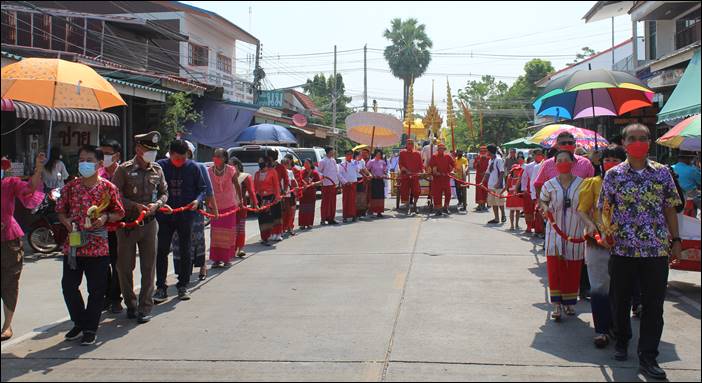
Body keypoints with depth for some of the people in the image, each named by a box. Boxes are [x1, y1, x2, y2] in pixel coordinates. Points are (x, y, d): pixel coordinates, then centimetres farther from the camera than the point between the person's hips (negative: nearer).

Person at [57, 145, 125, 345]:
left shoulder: (108, 188, -2)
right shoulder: (70, 187, 6)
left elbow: (119, 213, 3)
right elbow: (60, 210, 14)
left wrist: (105, 217, -15)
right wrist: (66, 221, -6)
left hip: (98, 246, -3)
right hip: (72, 244, 3)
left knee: (96, 290, 3)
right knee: (69, 286, 8)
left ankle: (91, 329, 18)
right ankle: (80, 323, 29)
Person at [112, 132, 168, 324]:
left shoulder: (157, 169, 7)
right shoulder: (124, 169, -5)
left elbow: (164, 193, 14)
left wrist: (156, 204, -7)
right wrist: (137, 206, -17)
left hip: (149, 223, 2)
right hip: (127, 223, -2)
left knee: (148, 266, 2)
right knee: (125, 266, 5)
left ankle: (145, 307, 10)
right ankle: (130, 304, 22)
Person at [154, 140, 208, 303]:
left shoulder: (193, 167, -1)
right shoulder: (160, 166, -3)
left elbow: (202, 188, 7)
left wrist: (197, 200, -13)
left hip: (186, 215, 1)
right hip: (165, 216, -1)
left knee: (186, 251, 8)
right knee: (162, 251, 1)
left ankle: (183, 286, 21)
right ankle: (161, 288, 9)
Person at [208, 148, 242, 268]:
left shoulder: (231, 170, -10)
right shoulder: (209, 171, -7)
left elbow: (237, 185, 1)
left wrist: (240, 200, 7)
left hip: (229, 205, -1)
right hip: (215, 206, 2)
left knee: (228, 232, 4)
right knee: (215, 233, 4)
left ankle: (227, 259, 14)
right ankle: (216, 259, 12)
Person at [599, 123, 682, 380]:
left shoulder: (662, 173, 5)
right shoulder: (613, 175, 1)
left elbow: (670, 209, 9)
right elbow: (603, 209, 4)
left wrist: (675, 239, 6)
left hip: (657, 250, 0)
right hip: (622, 249, 0)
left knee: (654, 305, 1)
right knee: (620, 300, 11)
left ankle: (648, 358, 9)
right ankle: (622, 342, 34)